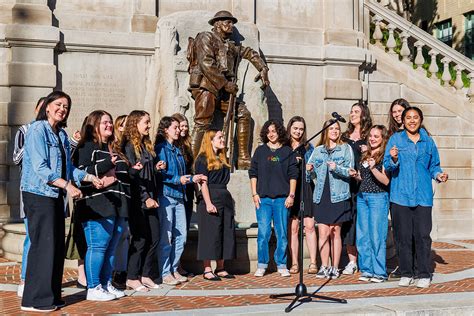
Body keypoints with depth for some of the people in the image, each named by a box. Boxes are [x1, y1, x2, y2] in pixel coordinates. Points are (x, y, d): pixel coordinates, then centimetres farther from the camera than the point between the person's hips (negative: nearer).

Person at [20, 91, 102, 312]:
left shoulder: (61, 135, 16)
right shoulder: (37, 130, -8)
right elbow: (40, 167, -17)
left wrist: (91, 178, 10)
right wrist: (68, 185, -19)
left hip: (56, 195, 8)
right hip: (39, 194, -8)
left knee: (57, 246, 9)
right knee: (43, 245, -8)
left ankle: (51, 296, 18)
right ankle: (35, 300, 0)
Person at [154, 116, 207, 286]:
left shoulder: (177, 151, 21)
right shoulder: (161, 148, -4)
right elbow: (160, 174, -14)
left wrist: (192, 178, 13)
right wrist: (178, 179, -21)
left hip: (179, 196, 8)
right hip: (166, 195, -8)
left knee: (181, 236, 7)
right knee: (166, 237, -5)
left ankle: (173, 270, 18)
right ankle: (165, 273, 2)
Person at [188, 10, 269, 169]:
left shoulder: (230, 45, 22)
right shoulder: (206, 38, 0)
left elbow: (250, 53, 34)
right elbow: (206, 65, -14)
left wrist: (263, 70, 18)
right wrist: (225, 84, -15)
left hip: (221, 91, 8)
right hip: (205, 87, -8)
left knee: (243, 114, 2)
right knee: (202, 123, -15)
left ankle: (243, 159, 3)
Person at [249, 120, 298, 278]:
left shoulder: (287, 151, 7)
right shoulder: (260, 151, 9)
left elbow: (293, 175, 6)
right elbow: (253, 173, 9)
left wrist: (291, 195, -1)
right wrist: (254, 194, 1)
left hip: (282, 198, 0)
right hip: (263, 198, 0)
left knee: (282, 233, 3)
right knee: (263, 233, -3)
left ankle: (281, 265, 13)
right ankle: (262, 265, 6)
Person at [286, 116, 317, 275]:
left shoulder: (309, 147, 13)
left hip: (306, 189, 0)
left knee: (309, 226, -6)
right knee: (293, 227, -2)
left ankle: (313, 263, -3)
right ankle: (294, 263, 5)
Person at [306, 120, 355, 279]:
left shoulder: (346, 148, 6)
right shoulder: (317, 150, 15)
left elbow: (350, 171, -4)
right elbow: (311, 174, 14)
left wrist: (337, 168, -22)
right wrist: (309, 170, -8)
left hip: (338, 196, -2)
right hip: (321, 195, 3)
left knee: (335, 232, 1)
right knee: (323, 233, -1)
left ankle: (335, 268, 6)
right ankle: (324, 267, 5)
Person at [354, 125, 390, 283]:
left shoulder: (385, 156, -4)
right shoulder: (365, 155, 16)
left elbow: (386, 181, -13)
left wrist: (373, 168, -24)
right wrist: (355, 175, 7)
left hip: (378, 197, -7)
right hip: (362, 197, 7)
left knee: (377, 236, -6)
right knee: (362, 235, 6)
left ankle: (379, 272, 2)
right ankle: (367, 270, 14)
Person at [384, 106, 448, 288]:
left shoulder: (428, 142, 11)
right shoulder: (395, 139, 5)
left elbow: (434, 166, 19)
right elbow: (387, 165, 0)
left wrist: (438, 175, -2)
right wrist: (393, 159, -21)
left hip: (423, 196, 1)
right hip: (400, 195, -1)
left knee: (422, 235, -2)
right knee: (403, 236, 4)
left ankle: (424, 274, 9)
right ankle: (406, 273, 15)